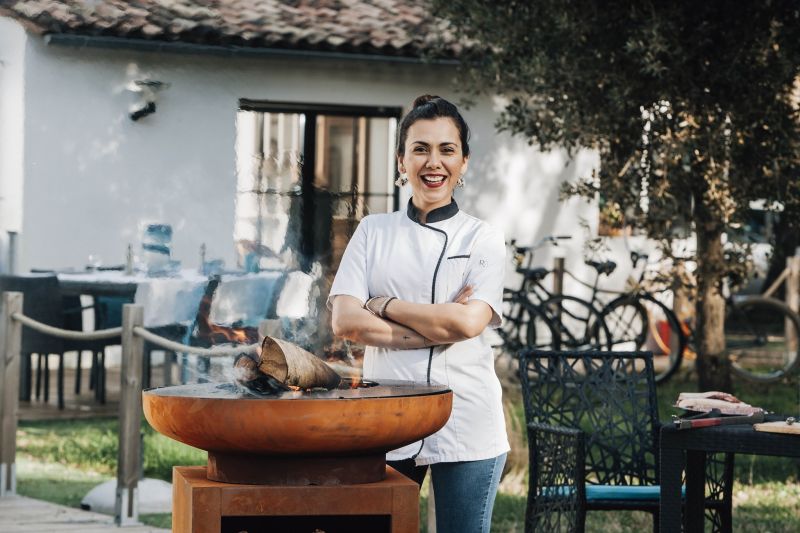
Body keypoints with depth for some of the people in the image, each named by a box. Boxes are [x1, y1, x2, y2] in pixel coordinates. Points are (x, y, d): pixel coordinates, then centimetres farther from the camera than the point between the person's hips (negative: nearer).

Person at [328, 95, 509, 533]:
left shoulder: (482, 238, 4)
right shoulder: (373, 231, 9)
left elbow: (468, 322, -12)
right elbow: (345, 321, -4)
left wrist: (384, 305, -6)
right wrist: (435, 327, -11)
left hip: (466, 422, -1)